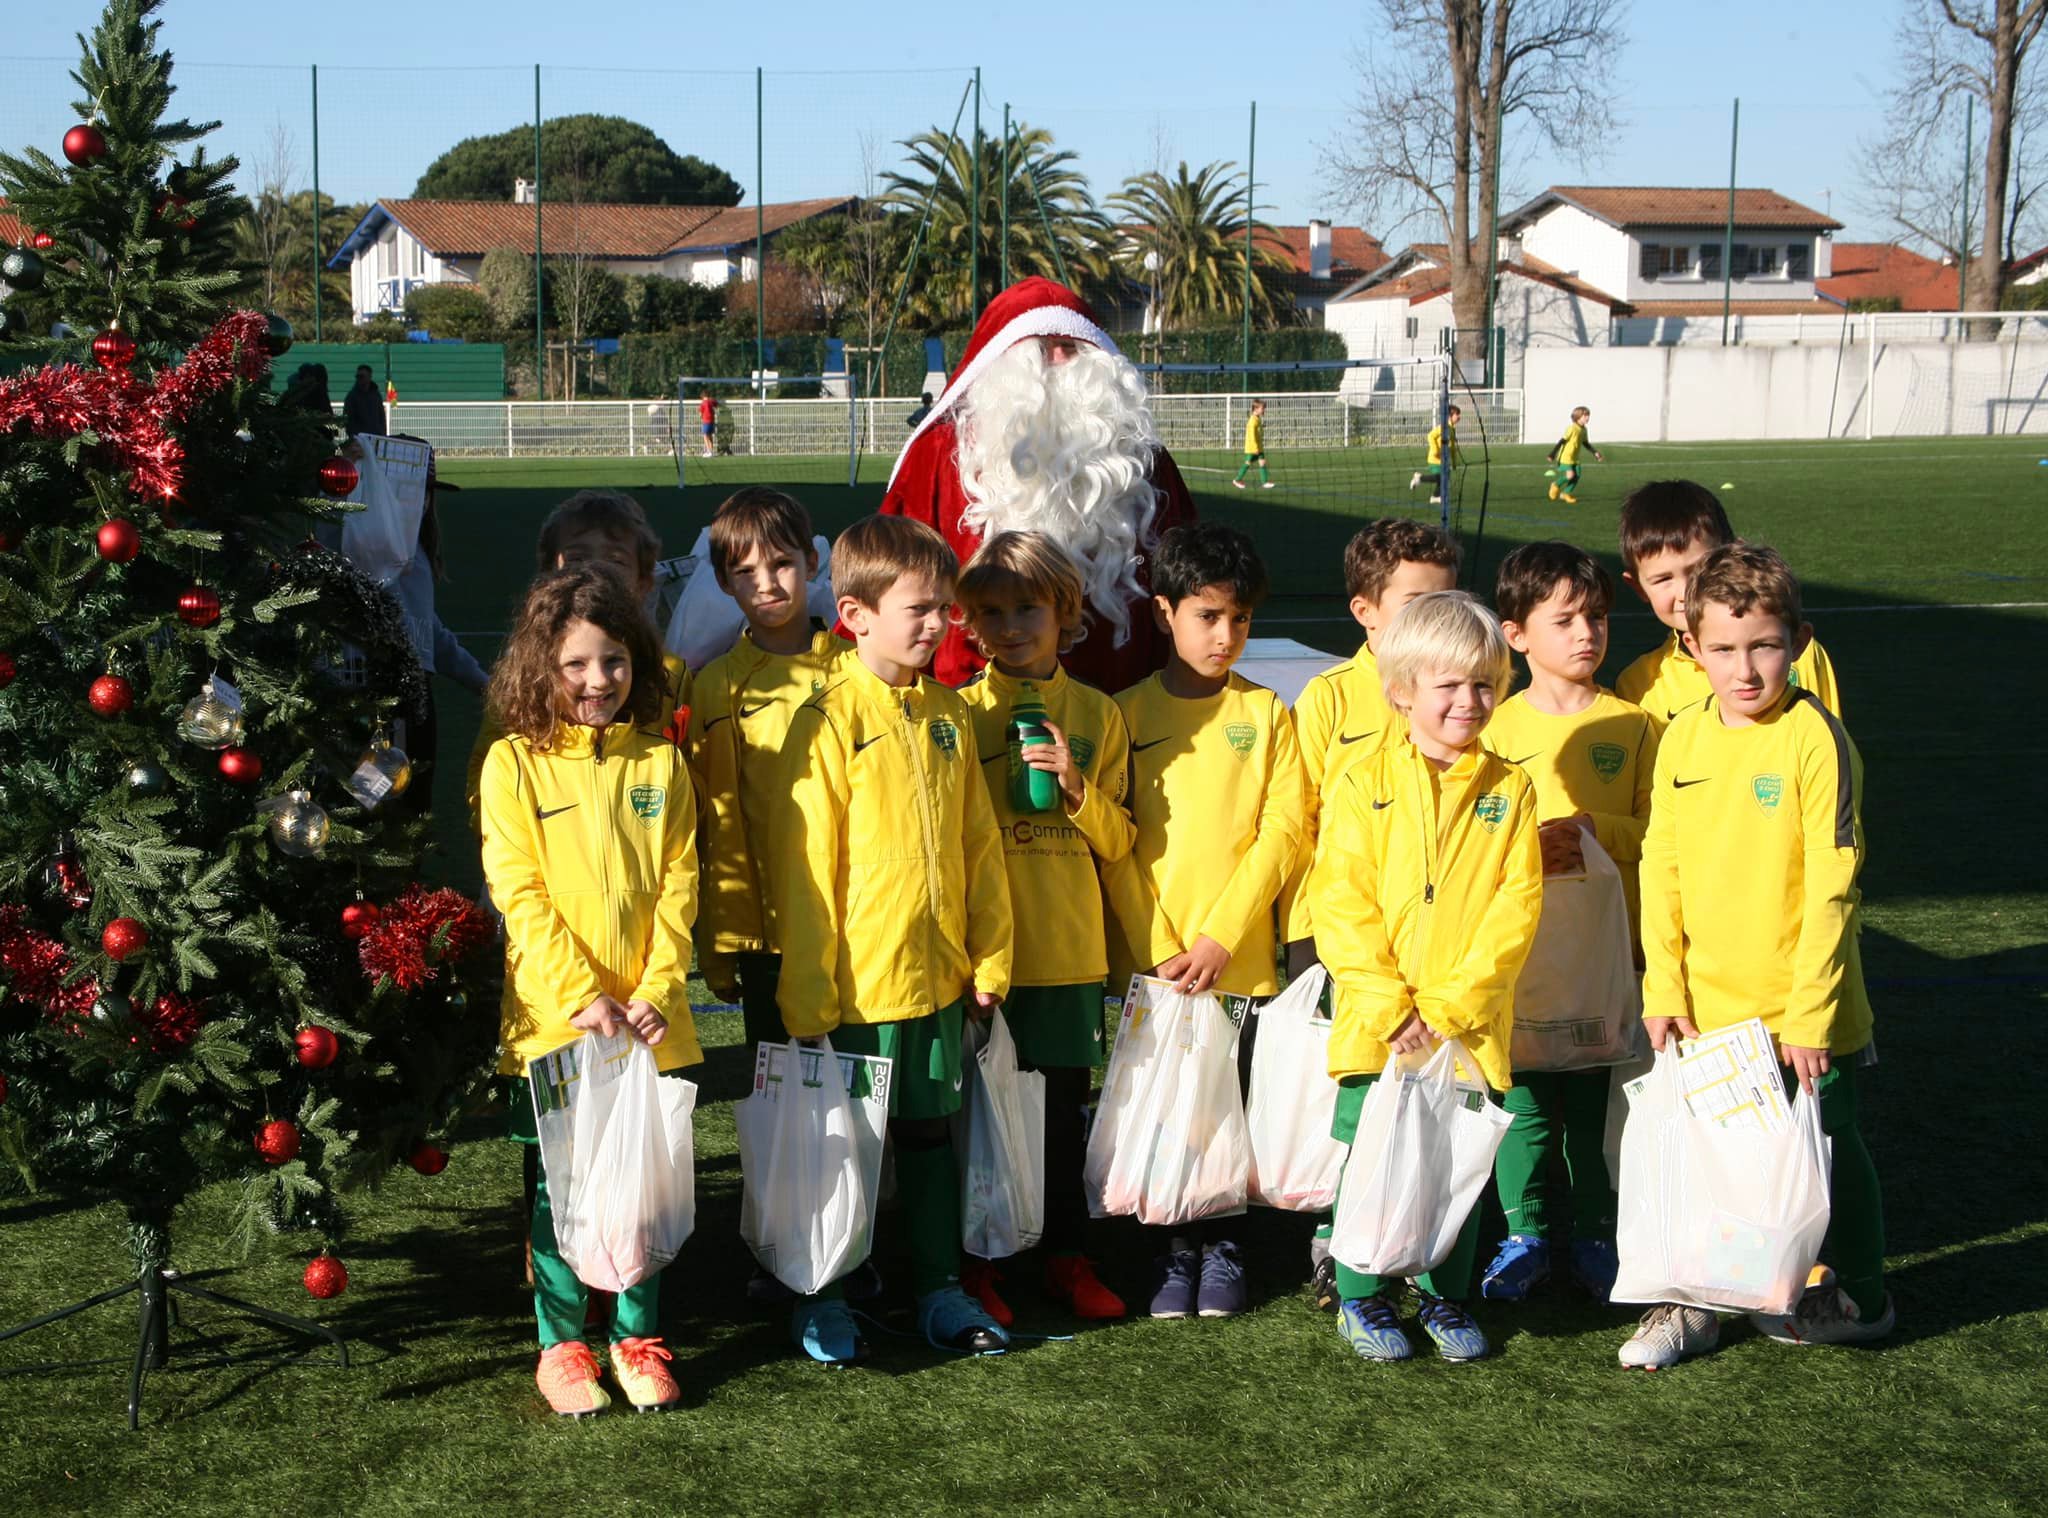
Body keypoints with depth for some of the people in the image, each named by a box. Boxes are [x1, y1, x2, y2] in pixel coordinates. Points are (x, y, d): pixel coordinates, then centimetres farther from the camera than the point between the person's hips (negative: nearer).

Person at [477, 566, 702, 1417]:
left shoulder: (659, 762, 7)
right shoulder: (514, 763, -2)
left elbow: (678, 884, 5)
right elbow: (519, 893, -7)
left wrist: (658, 991, -7)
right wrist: (582, 996, -14)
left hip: (648, 1017, 3)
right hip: (553, 1018, -2)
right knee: (562, 1184, 4)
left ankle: (638, 1337, 22)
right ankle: (561, 1345, 17)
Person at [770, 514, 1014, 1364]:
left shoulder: (949, 714, 5)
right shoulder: (830, 719, -13)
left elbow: (979, 844, 11)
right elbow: (802, 867, -12)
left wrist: (989, 958, 9)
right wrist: (809, 995, -12)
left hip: (939, 974, 5)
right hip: (859, 980, -5)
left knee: (931, 1130, 16)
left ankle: (939, 1288, 28)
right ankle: (823, 1301, 23)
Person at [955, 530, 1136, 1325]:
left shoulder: (1096, 714, 6)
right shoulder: (959, 712, 0)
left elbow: (1117, 840, 6)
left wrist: (1076, 786, -10)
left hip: (1069, 949, 2)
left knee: (1065, 1107, 10)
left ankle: (1067, 1257, 22)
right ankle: (976, 1264, 16)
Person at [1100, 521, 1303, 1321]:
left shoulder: (1266, 714, 3)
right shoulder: (1127, 714, 2)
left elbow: (1283, 829, -2)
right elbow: (1114, 843, 0)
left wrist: (1220, 937, -10)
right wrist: (1157, 948, -9)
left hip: (1241, 955, 0)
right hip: (1151, 958, 0)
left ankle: (1221, 1247, 21)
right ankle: (1176, 1251, 18)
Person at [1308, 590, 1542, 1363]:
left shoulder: (1510, 790, 2)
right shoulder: (1364, 786, -1)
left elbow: (1516, 907, -2)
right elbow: (1340, 902, -5)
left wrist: (1449, 1006, -10)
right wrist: (1390, 1006, -13)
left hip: (1471, 1024, 1)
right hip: (1376, 1024, -1)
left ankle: (1445, 1295, 26)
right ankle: (1361, 1297, 21)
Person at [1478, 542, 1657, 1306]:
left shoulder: (1633, 725, 2)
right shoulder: (1496, 726, 2)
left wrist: (1593, 831, -16)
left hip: (1605, 941, 0)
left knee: (1596, 1098, 6)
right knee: (1520, 1093, 4)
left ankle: (1595, 1234, 20)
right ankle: (1525, 1234, 17)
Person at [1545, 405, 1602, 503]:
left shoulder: (1584, 430, 5)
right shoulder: (1572, 428, -20)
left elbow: (1586, 444, 20)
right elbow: (1562, 441, -19)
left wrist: (1595, 453, 12)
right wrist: (1552, 454, -19)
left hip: (1575, 458, 8)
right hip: (1565, 457, -8)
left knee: (1577, 476, 0)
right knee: (1570, 475, -19)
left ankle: (1565, 493, 18)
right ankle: (1556, 485, 9)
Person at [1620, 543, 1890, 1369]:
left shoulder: (1814, 738, -14)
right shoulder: (1682, 739, 1)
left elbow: (1832, 887, -15)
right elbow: (1660, 868, 5)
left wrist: (1811, 1014, -16)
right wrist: (1663, 989, 0)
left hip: (1802, 1012, -4)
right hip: (1706, 1008, 4)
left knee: (1827, 1146, 12)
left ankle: (1857, 1295, 30)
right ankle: (1693, 1300, 27)